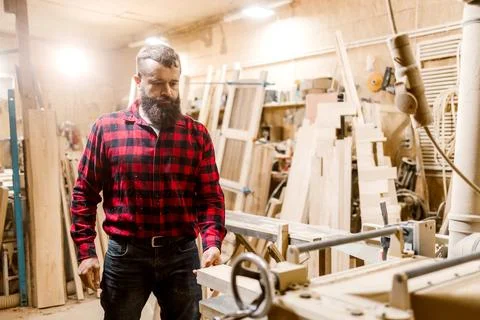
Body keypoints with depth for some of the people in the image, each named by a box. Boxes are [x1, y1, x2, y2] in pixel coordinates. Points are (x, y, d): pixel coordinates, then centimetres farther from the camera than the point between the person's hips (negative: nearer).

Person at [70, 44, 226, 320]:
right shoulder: (107, 128, -2)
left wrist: (212, 242, -16)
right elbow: (85, 194, 2)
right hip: (126, 253, -1)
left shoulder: (197, 134, 1)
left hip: (182, 253, 1)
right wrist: (86, 251, -3)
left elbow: (210, 196, 0)